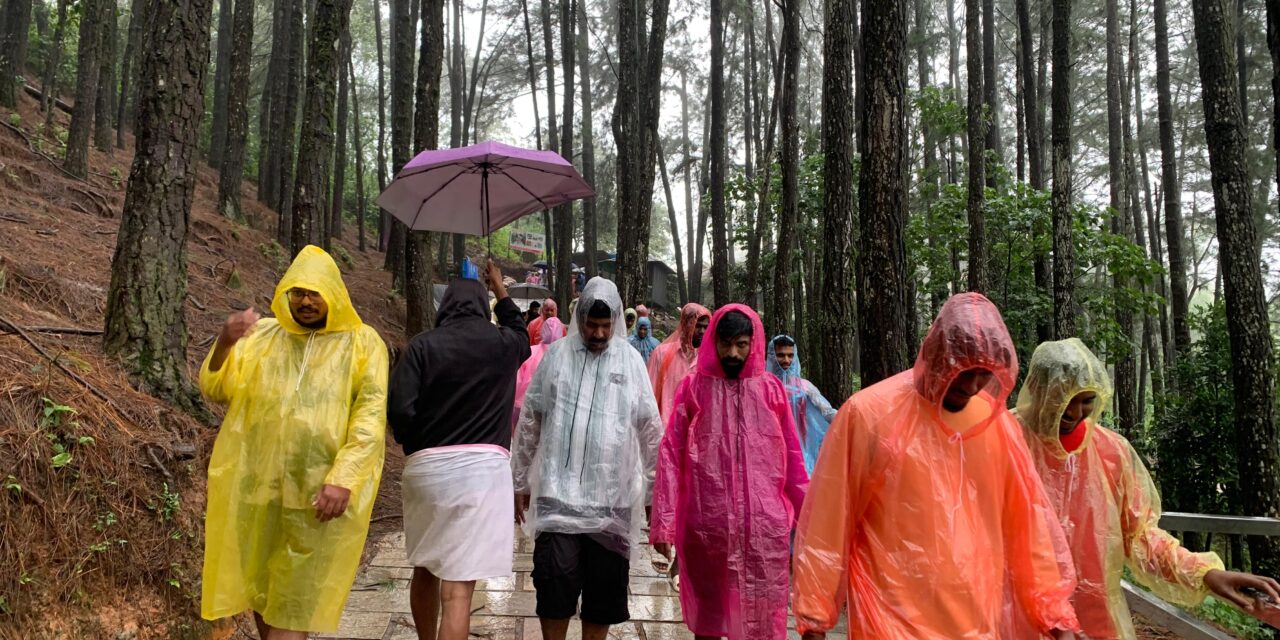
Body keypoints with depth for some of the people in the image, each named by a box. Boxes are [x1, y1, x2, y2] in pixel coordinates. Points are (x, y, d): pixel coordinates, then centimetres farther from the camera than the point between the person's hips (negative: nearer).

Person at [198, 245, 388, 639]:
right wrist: (224, 344, -14)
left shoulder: (362, 343, -1)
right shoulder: (262, 336, 10)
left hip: (321, 491, -4)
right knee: (259, 587, 15)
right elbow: (216, 390, 5)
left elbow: (371, 418, -8)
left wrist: (343, 479, -19)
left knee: (295, 598, 1)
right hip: (256, 486, 4)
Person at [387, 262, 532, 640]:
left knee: (425, 570, 23)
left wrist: (413, 445, 11)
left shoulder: (423, 345, 0)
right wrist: (500, 289, 42)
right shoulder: (502, 344, 4)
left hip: (425, 466, 2)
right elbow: (520, 332, 29)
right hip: (481, 465, -2)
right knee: (458, 588, -4)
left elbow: (399, 410, -8)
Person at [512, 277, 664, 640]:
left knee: (604, 584, 8)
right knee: (555, 580, -4)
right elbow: (529, 422, 7)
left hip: (612, 497, 1)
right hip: (558, 492, -1)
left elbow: (650, 428, 8)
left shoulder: (630, 360, 4)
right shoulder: (556, 355, 2)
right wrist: (521, 482, 8)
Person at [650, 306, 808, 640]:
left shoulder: (771, 389, 6)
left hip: (765, 525, 1)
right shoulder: (693, 388, 2)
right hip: (705, 524, 0)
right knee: (707, 610, 13)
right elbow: (671, 457, -1)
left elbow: (792, 457, 9)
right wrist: (664, 522, -7)